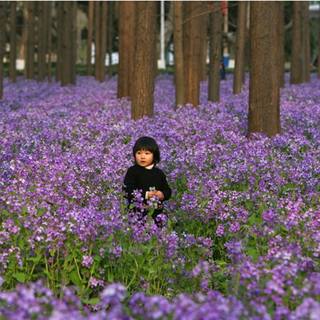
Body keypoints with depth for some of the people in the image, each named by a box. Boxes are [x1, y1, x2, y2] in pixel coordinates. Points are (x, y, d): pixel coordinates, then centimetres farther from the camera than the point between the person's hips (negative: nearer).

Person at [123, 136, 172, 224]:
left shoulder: (159, 173, 10)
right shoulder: (132, 171, -2)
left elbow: (167, 191, 15)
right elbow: (127, 191, -11)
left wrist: (162, 195, -9)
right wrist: (146, 195, -17)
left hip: (157, 213, 4)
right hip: (138, 212, -4)